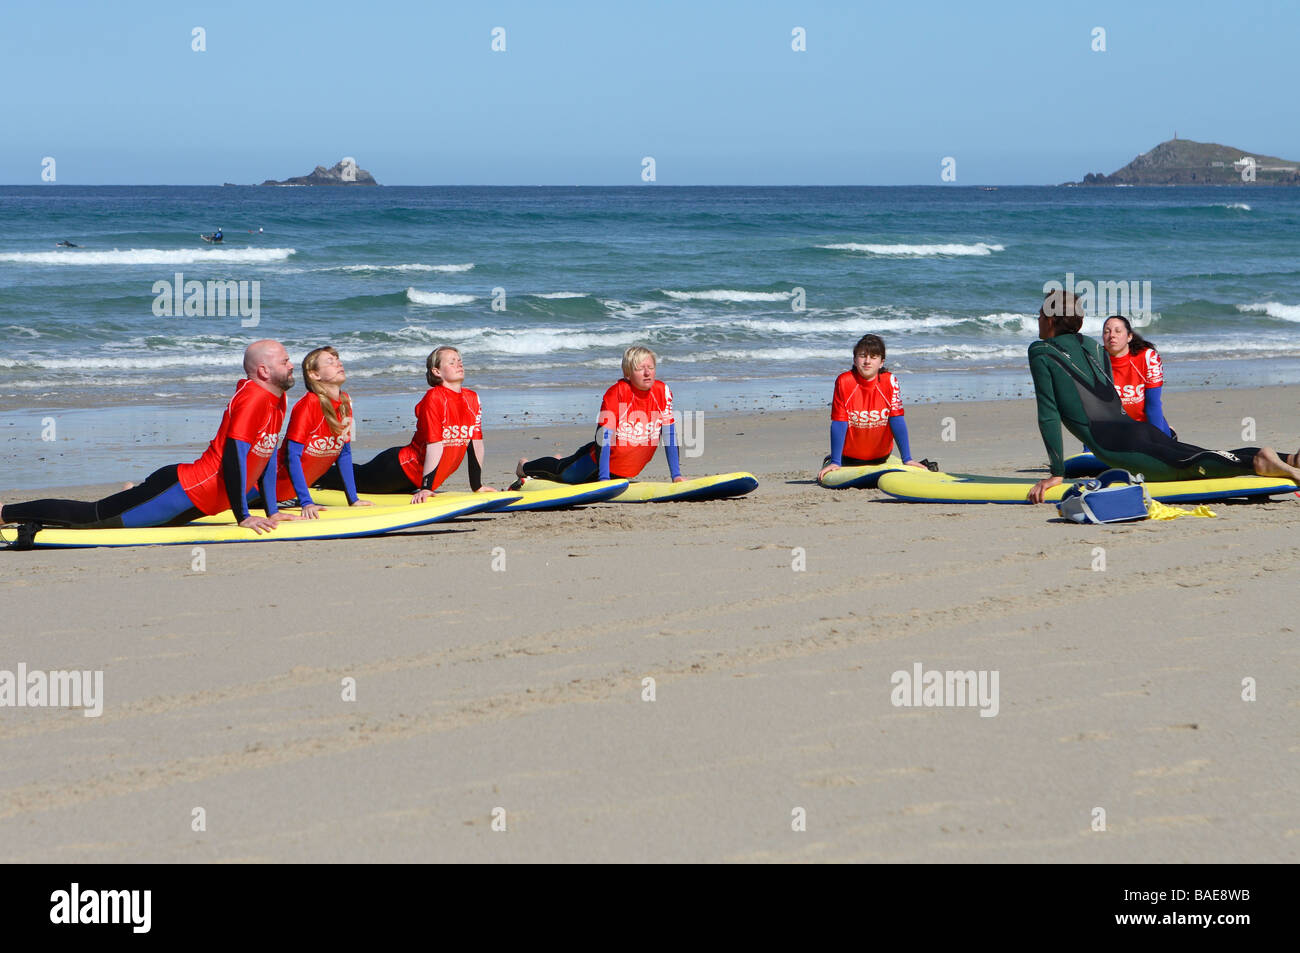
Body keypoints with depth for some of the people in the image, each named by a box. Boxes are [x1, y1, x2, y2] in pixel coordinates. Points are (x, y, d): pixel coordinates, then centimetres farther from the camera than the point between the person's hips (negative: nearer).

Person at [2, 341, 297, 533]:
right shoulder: (253, 398, -19)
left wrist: (272, 513, 15)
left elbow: (268, 457, 19)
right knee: (91, 517, -4)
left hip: (198, 502, 9)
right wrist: (243, 517, -20)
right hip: (186, 490, -9)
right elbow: (234, 457, -24)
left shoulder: (278, 400, 10)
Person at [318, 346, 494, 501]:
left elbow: (476, 442, 2)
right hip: (402, 468, -7)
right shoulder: (434, 397, -23)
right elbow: (434, 444, -28)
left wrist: (477, 486, 3)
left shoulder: (472, 399, -2)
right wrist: (425, 489, -30)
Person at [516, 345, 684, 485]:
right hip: (600, 459, -5)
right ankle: (525, 466, 46)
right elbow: (604, 436, -29)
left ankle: (561, 462, 60)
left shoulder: (662, 391, -16)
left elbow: (669, 435, -10)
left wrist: (676, 475, -12)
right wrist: (603, 478, -35)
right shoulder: (615, 394, -28)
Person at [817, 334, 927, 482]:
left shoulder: (889, 382, -17)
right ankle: (830, 461, 37)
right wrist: (835, 462, -21)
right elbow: (839, 424, -20)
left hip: (880, 456, 2)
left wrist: (907, 459, -17)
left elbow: (897, 421, -15)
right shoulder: (844, 382, -20)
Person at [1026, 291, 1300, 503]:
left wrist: (1057, 472, 0)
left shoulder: (1041, 352, 7)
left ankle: (1258, 462, -48)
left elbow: (1048, 414, 1)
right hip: (1141, 428, 7)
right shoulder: (1093, 346, 28)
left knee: (1191, 464, -24)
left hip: (1115, 444, -7)